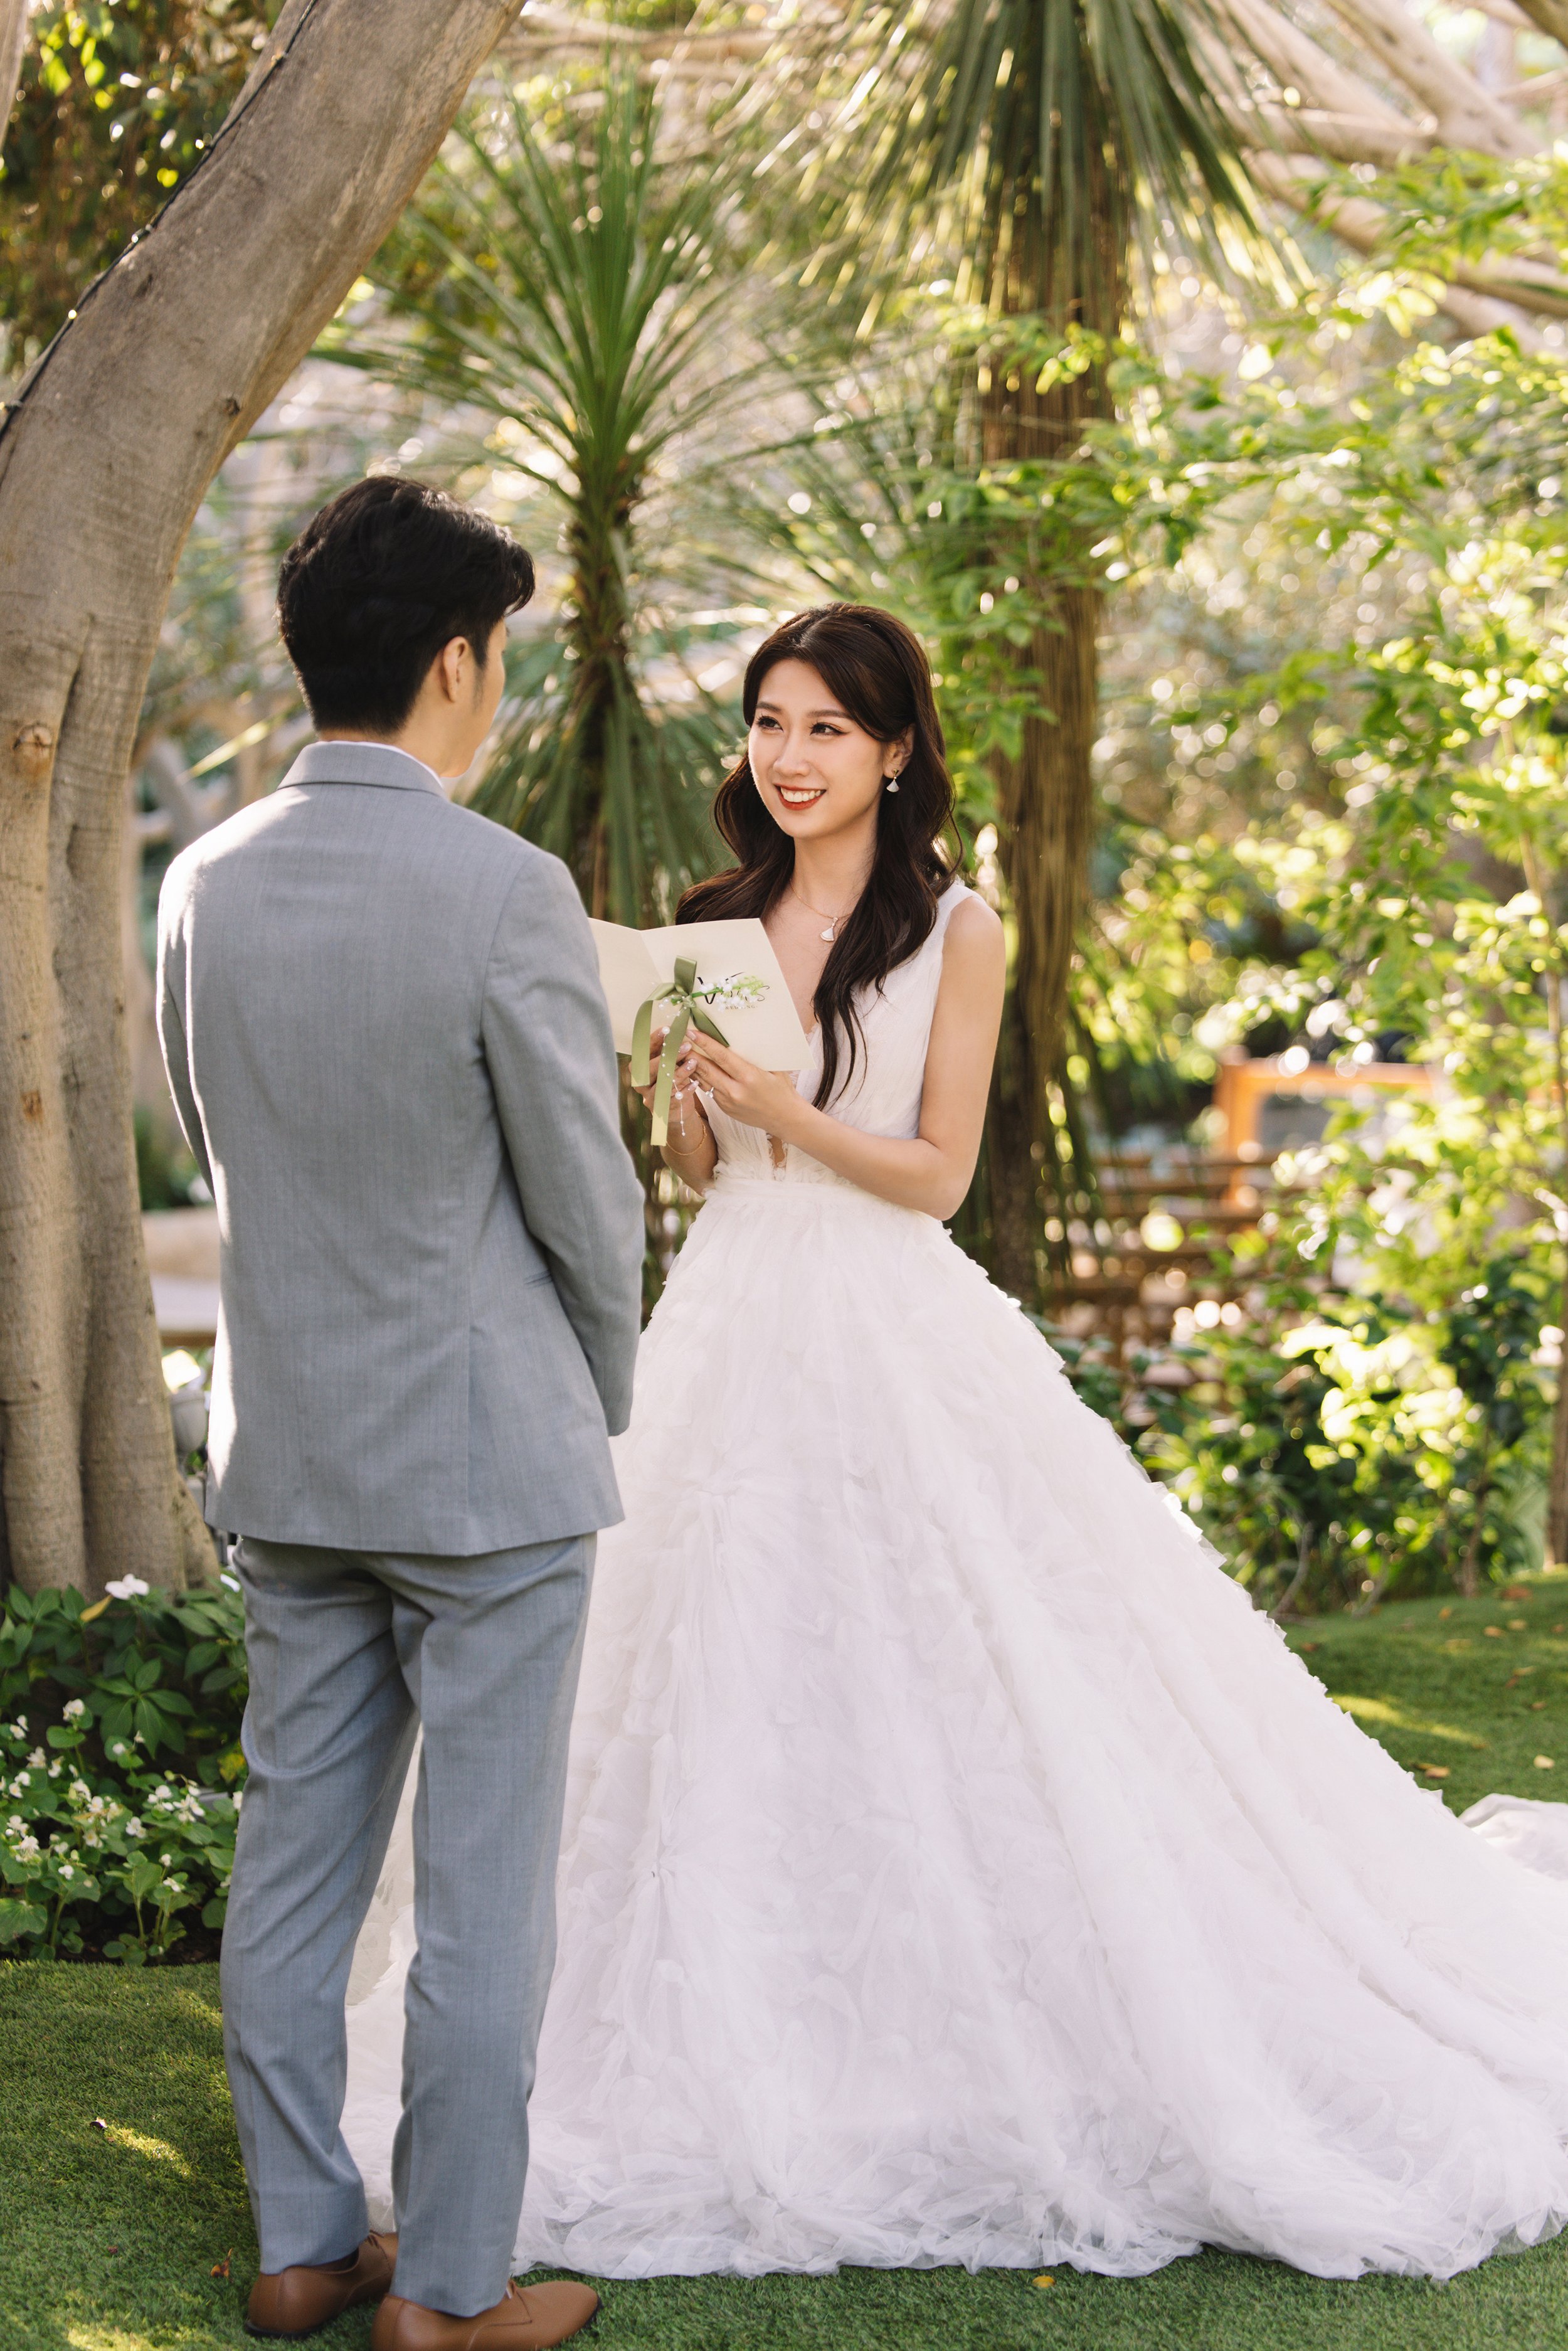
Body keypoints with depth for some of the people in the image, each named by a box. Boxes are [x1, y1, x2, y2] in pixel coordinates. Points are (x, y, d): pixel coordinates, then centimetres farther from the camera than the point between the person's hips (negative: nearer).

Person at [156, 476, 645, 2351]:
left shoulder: (203, 886, 1)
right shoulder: (502, 890, -18)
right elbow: (586, 1196, -11)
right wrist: (604, 1392, 7)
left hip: (284, 1447, 6)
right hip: (485, 1455, -6)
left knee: (294, 1859, 14)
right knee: (483, 1892, 4)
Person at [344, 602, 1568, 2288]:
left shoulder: (956, 933, -2)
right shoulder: (720, 925, 10)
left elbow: (937, 1172, -6)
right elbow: (697, 1169, 12)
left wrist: (785, 1109, -18)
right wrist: (680, 1079, -8)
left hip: (892, 1342, -4)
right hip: (733, 1332, 4)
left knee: (934, 1691, -4)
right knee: (732, 1689, 5)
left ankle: (974, 2048, 8)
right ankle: (747, 2042, 17)